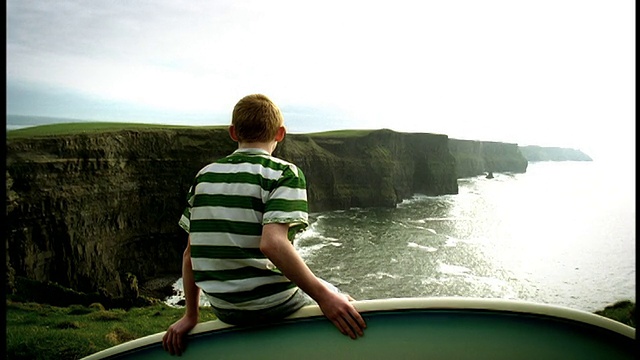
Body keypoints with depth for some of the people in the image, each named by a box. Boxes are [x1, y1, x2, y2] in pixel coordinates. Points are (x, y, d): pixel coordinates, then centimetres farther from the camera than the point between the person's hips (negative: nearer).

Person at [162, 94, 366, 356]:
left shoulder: (204, 176, 5)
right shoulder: (285, 173, -12)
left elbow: (190, 254, 5)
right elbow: (272, 243, -27)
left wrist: (191, 316, 13)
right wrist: (323, 295, -19)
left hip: (224, 311, 6)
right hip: (273, 307, -6)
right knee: (340, 302, 22)